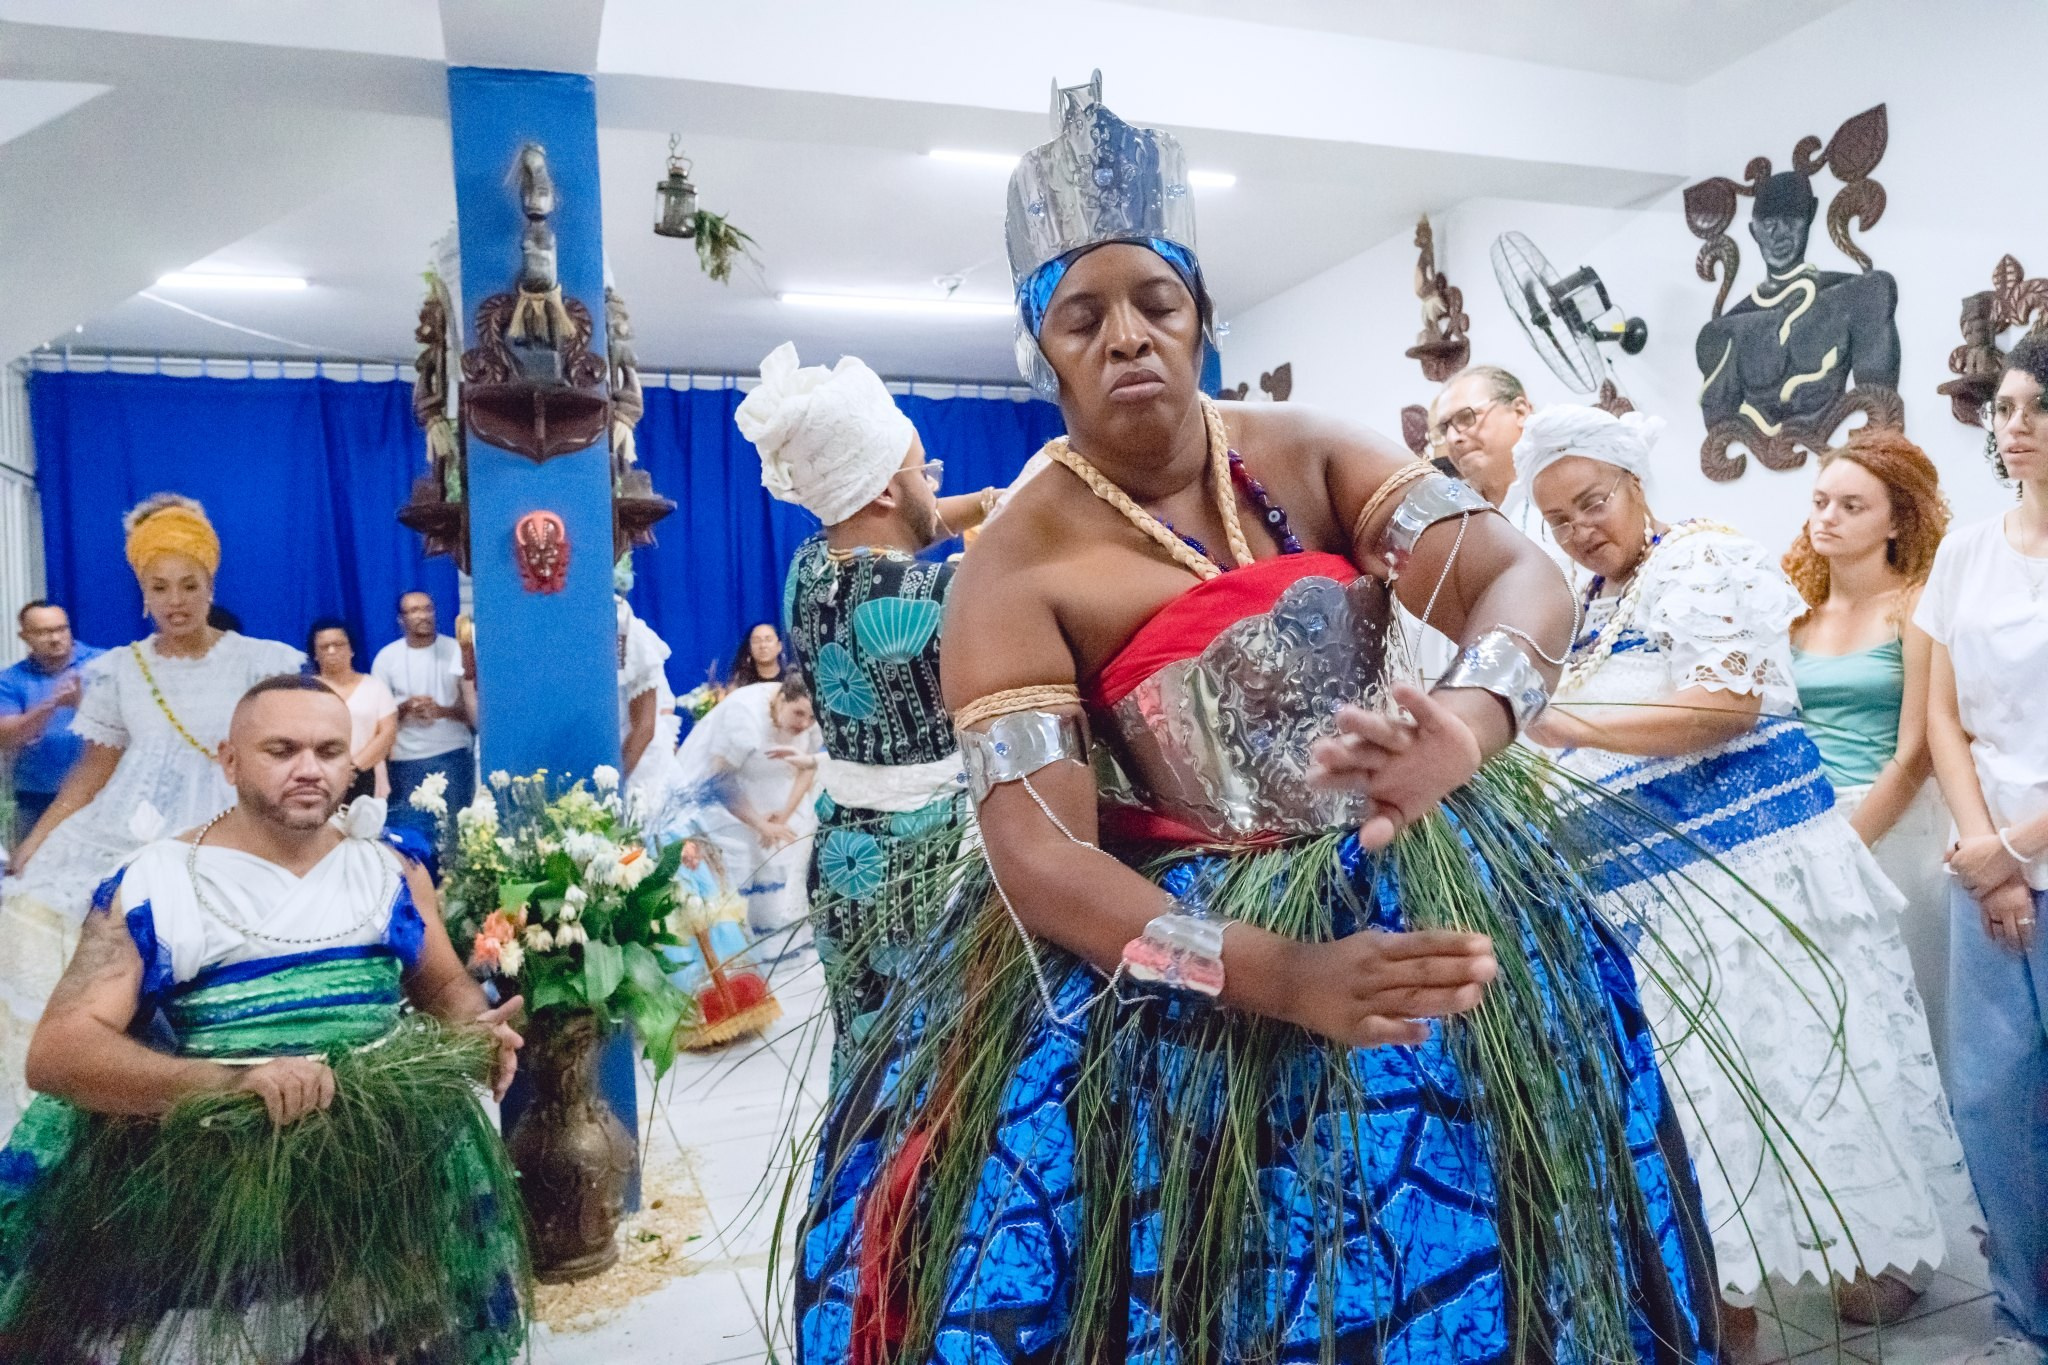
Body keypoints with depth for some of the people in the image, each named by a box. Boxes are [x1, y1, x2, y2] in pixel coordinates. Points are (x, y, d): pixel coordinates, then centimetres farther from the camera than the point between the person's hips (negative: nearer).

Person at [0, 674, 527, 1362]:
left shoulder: (390, 871, 8)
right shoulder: (149, 886, -1)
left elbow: (447, 985, 18)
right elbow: (57, 1050, -9)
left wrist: (474, 1033, -5)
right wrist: (234, 1085, -23)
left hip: (384, 1146, 3)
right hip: (194, 1162, -2)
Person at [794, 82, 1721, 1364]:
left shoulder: (1307, 452, -4)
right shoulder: (1013, 569, -14)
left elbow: (1525, 574, -13)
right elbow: (1037, 851, -20)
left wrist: (1470, 719, -36)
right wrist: (1277, 976, -31)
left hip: (1422, 877, 3)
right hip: (1178, 928, -3)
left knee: (1452, 1252, 13)